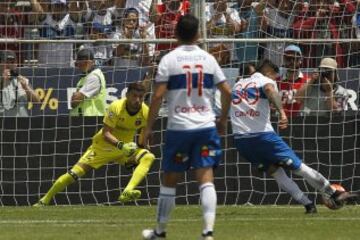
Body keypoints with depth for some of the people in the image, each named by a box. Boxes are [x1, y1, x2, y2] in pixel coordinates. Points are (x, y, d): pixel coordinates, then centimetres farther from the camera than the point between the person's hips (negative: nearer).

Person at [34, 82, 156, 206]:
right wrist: (121, 145, -43)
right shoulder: (116, 107, -25)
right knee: (75, 172, -10)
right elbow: (105, 133, -27)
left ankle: (127, 193, -41)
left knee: (149, 157, -25)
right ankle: (44, 201, 5)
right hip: (104, 145, -3)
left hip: (126, 146, 3)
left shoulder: (145, 112, -15)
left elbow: (144, 135, 1)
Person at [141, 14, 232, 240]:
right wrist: (223, 119, 20)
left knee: (169, 180, 11)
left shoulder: (169, 59, -4)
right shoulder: (208, 59, 5)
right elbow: (227, 92, 5)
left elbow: (158, 96, -9)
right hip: (206, 126, 2)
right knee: (206, 179, -3)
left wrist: (149, 128, -1)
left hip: (179, 128, -2)